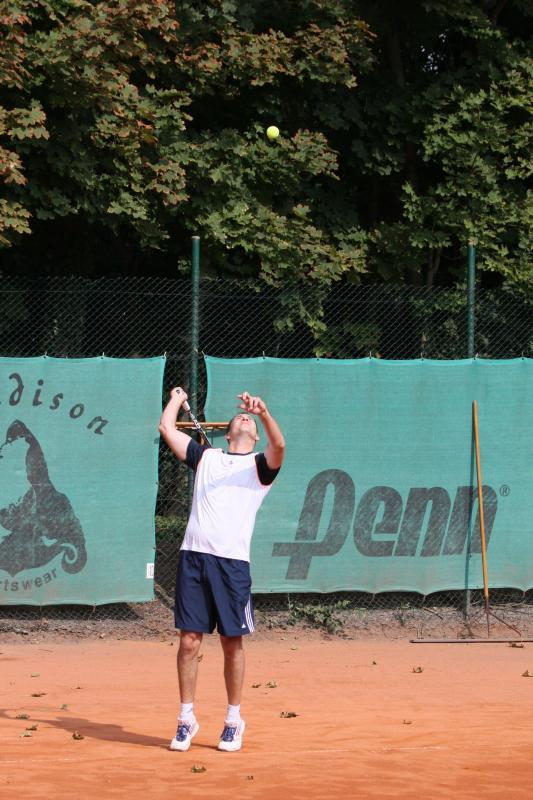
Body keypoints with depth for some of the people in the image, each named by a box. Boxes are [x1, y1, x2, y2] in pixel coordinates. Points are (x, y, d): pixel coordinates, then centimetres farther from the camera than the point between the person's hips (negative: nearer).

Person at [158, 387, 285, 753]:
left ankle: (234, 720, 12)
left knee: (232, 643, 2)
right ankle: (187, 718, 9)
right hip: (194, 557, 2)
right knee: (189, 641, 1)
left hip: (233, 561, -2)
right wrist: (177, 399, 32)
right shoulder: (206, 457, 19)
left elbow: (279, 445, -11)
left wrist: (265, 412, -26)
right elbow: (167, 428, 17)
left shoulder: (260, 464, 11)